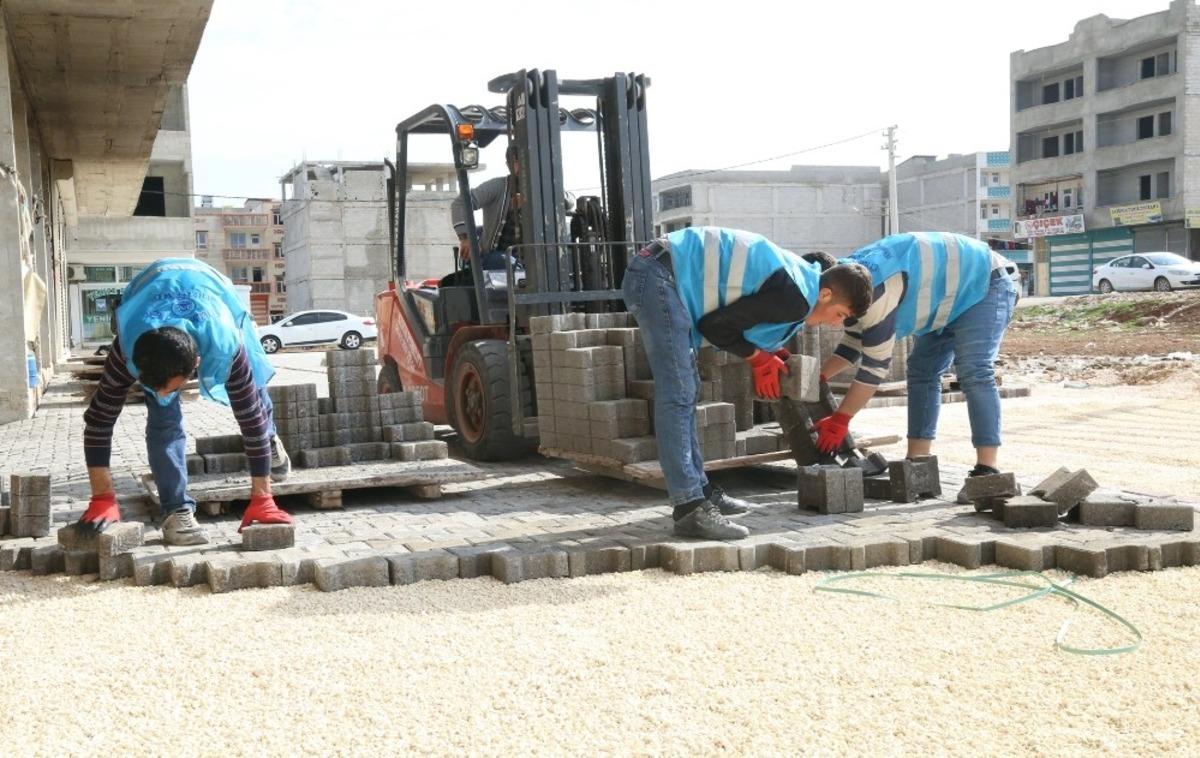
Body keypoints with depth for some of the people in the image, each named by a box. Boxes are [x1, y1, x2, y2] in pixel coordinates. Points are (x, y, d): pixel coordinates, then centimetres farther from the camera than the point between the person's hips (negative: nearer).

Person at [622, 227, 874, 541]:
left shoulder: (800, 276, 15)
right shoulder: (795, 299, -15)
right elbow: (715, 326, -15)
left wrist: (769, 351, 11)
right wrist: (757, 357, -1)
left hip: (654, 273, 11)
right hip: (660, 277, -11)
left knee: (685, 391, 14)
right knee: (677, 396, -13)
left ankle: (700, 491, 21)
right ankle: (690, 510, -14)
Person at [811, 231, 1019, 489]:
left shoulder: (871, 288, -35)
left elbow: (876, 363, -32)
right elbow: (854, 344, 6)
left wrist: (839, 420, -26)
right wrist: (819, 376, -11)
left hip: (986, 284, -10)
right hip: (958, 297, 10)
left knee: (974, 372, -23)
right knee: (921, 371, 5)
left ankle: (987, 467, -25)